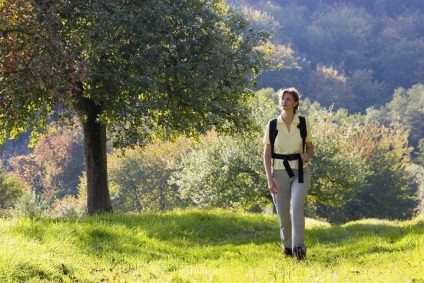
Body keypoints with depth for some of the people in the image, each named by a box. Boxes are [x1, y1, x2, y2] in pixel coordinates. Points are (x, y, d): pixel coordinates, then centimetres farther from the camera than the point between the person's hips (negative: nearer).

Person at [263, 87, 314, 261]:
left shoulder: (303, 124, 1)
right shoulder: (272, 125, 0)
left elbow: (310, 148, 11)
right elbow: (267, 155, 0)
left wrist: (307, 155, -14)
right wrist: (270, 179, -9)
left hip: (300, 172, -1)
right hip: (279, 173, 1)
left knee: (296, 206, -24)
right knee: (283, 214, 4)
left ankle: (299, 247, -28)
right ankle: (287, 247, 27)